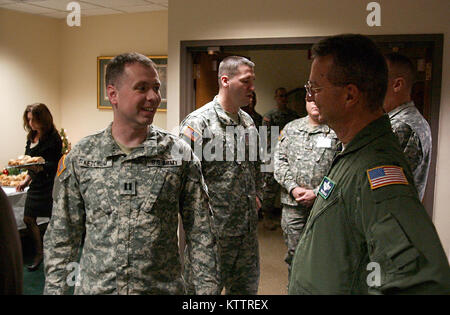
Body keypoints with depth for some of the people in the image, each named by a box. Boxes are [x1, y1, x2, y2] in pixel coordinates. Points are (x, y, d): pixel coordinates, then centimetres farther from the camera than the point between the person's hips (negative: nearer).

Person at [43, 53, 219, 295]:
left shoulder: (179, 153, -6)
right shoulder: (80, 156, -3)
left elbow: (200, 234, -3)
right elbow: (62, 236, 3)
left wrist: (207, 288, -6)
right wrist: (55, 288, 0)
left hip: (163, 287, 0)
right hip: (94, 286, 1)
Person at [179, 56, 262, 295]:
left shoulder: (248, 121, 9)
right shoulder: (197, 123, -15)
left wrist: (257, 195, 14)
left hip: (248, 229, 7)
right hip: (214, 230, -7)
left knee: (248, 288, 20)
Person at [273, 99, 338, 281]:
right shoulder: (291, 128, 11)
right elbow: (279, 159, 6)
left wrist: (317, 193, -14)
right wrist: (293, 188, -7)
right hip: (293, 204, 3)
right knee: (294, 252, 11)